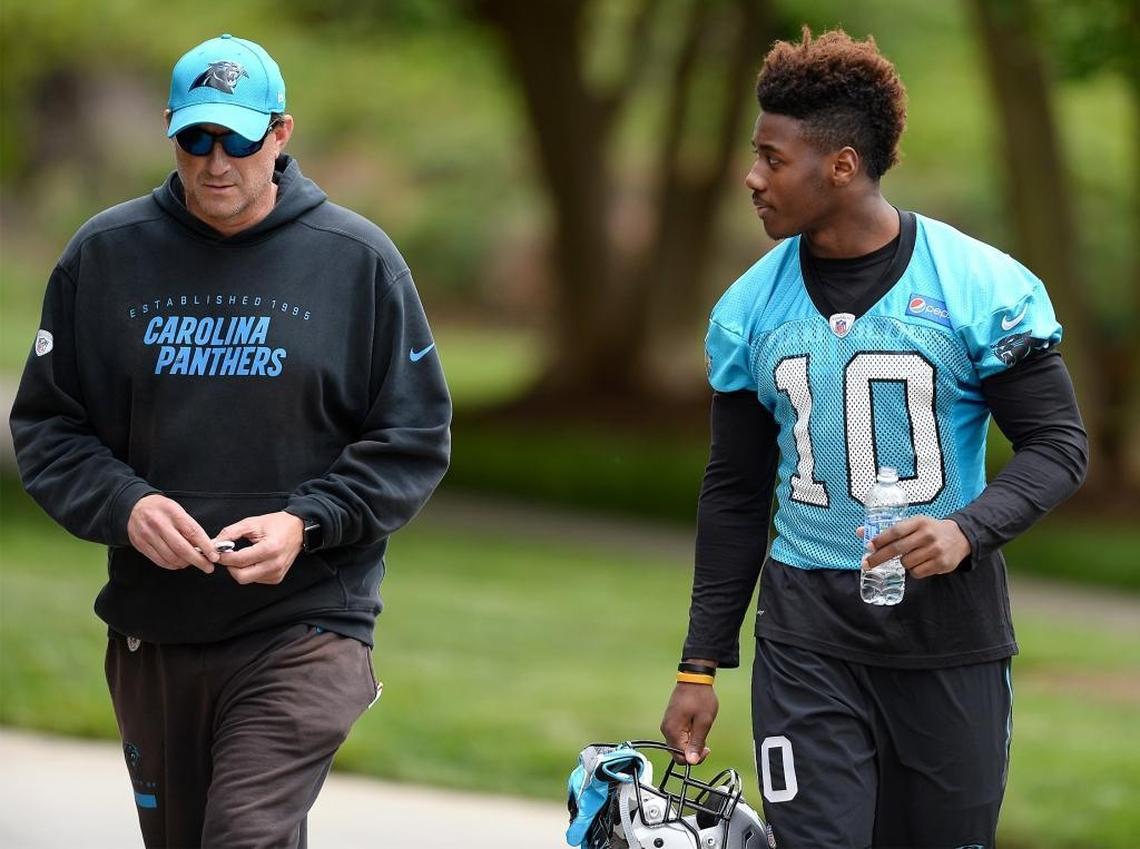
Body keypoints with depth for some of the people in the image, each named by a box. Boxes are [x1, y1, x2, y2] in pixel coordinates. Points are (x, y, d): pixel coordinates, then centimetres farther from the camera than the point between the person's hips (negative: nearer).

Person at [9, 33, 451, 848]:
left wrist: (305, 523, -13)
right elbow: (46, 425, 7)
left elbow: (416, 440, 2)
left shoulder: (357, 259, -1)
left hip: (306, 623, -3)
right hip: (151, 629, 4)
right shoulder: (104, 254, 4)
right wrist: (123, 506, -12)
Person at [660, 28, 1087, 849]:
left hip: (948, 626, -2)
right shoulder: (751, 308, 4)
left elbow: (1059, 445, -4)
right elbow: (734, 494, 12)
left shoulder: (982, 287, -7)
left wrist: (969, 530, -23)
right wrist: (700, 665, 9)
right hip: (807, 635, 2)